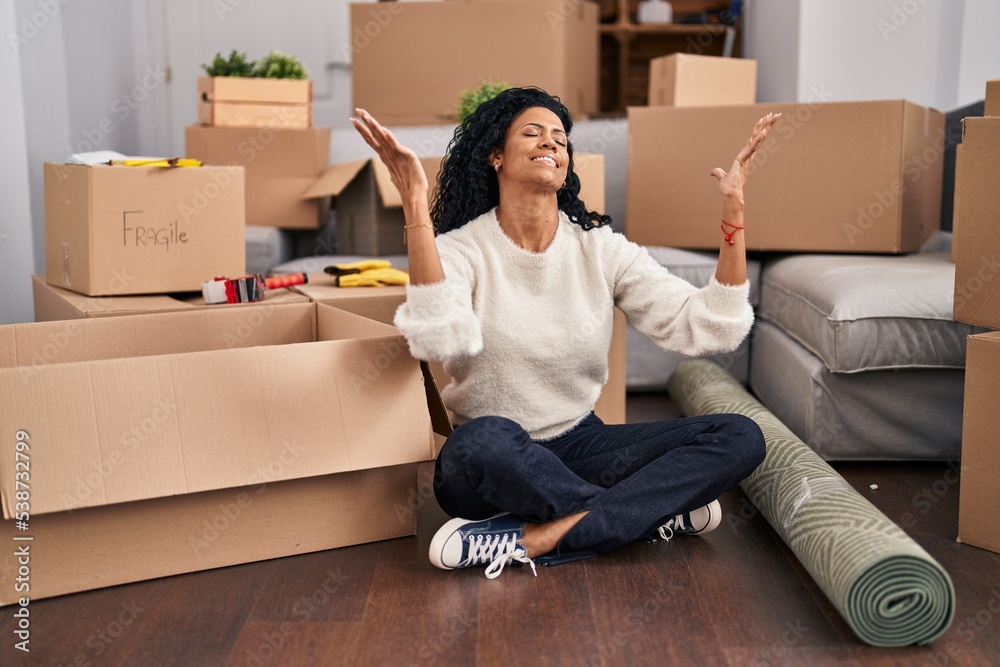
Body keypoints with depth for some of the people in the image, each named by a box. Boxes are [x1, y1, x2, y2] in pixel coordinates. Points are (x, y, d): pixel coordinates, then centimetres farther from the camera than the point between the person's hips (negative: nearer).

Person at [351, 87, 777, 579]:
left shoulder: (599, 247, 1)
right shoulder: (460, 250, -8)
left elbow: (708, 329, -9)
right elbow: (441, 339, -32)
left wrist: (733, 212, -16)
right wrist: (415, 207, -35)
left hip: (578, 446, 4)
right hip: (490, 465, -3)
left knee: (740, 438, -15)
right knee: (483, 439, -40)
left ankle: (533, 539, -23)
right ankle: (656, 512, -14)